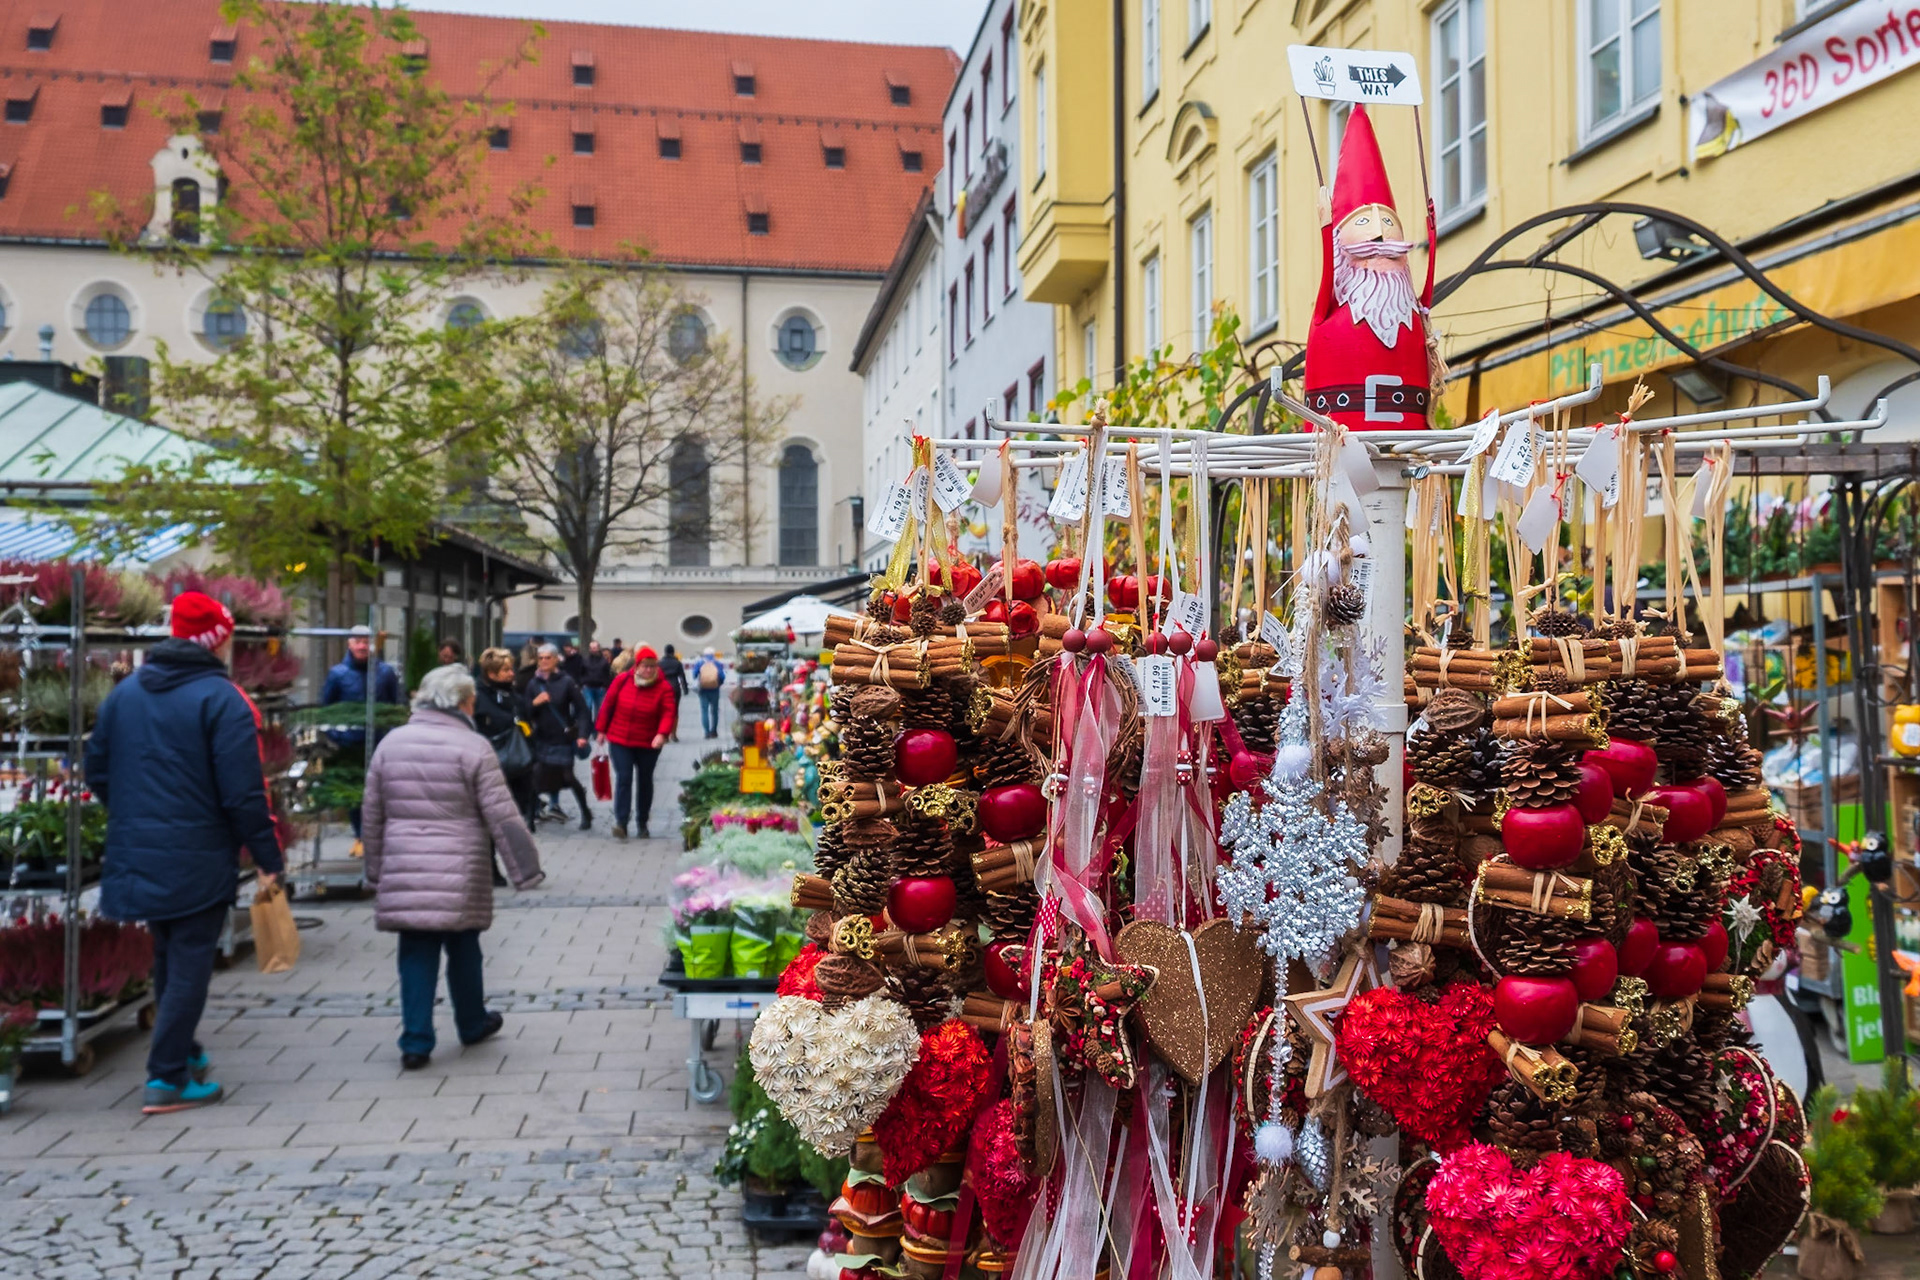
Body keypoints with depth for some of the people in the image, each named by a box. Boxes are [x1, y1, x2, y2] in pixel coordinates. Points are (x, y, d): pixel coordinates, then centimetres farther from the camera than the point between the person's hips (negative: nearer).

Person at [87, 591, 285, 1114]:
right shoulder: (222, 699, -13)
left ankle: (181, 1053, 34)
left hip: (135, 856, 7)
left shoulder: (125, 692, 7)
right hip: (198, 861, -7)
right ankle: (168, 1080, 0)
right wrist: (268, 858, -10)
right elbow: (243, 793, -17)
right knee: (189, 964, 1)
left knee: (168, 959, 21)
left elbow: (97, 770, 13)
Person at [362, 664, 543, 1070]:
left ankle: (416, 1042, 3)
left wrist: (375, 869, 21)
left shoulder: (391, 743, 6)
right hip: (460, 875, -3)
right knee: (463, 949, 13)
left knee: (416, 955, 6)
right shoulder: (473, 747, -8)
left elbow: (373, 815, 12)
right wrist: (526, 868, -3)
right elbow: (502, 816, -9)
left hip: (403, 872, 3)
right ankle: (472, 1024, 30)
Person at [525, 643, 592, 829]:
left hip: (563, 737, -4)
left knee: (567, 775, -7)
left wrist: (582, 734, -19)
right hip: (542, 737, 4)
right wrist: (534, 703, -16)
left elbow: (581, 709, -10)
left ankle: (585, 812, 7)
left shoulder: (567, 681, -8)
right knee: (547, 774, 4)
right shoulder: (533, 683, 3)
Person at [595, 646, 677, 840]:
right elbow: (608, 705, 3)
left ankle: (642, 824, 25)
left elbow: (669, 712, -18)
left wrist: (662, 733, -34)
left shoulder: (664, 687, -9)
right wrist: (601, 730, 6)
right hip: (619, 741, 0)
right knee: (623, 778, -9)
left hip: (649, 744, 0)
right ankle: (620, 822, -9)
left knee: (645, 781, 11)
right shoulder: (623, 680, -5)